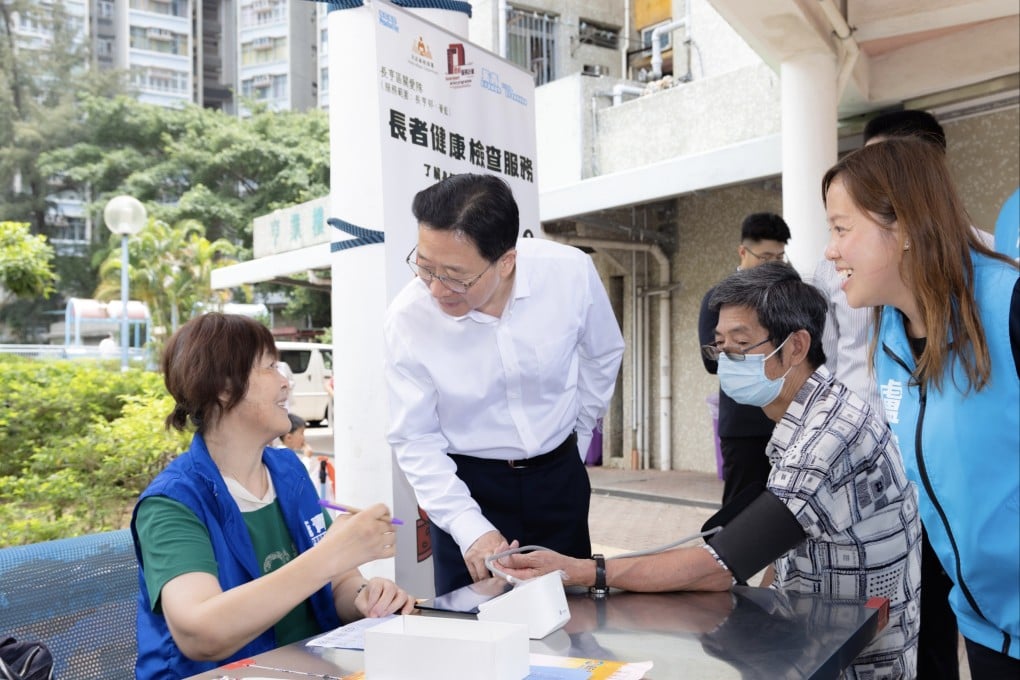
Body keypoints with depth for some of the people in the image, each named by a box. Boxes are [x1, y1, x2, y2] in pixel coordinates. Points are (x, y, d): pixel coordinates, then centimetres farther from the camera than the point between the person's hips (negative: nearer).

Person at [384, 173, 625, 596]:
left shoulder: (571, 272, -19)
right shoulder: (408, 318, -22)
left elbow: (603, 356, 2)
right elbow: (414, 441, -13)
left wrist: (576, 442, 9)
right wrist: (470, 529, -22)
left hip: (559, 476, 2)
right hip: (465, 486, -1)